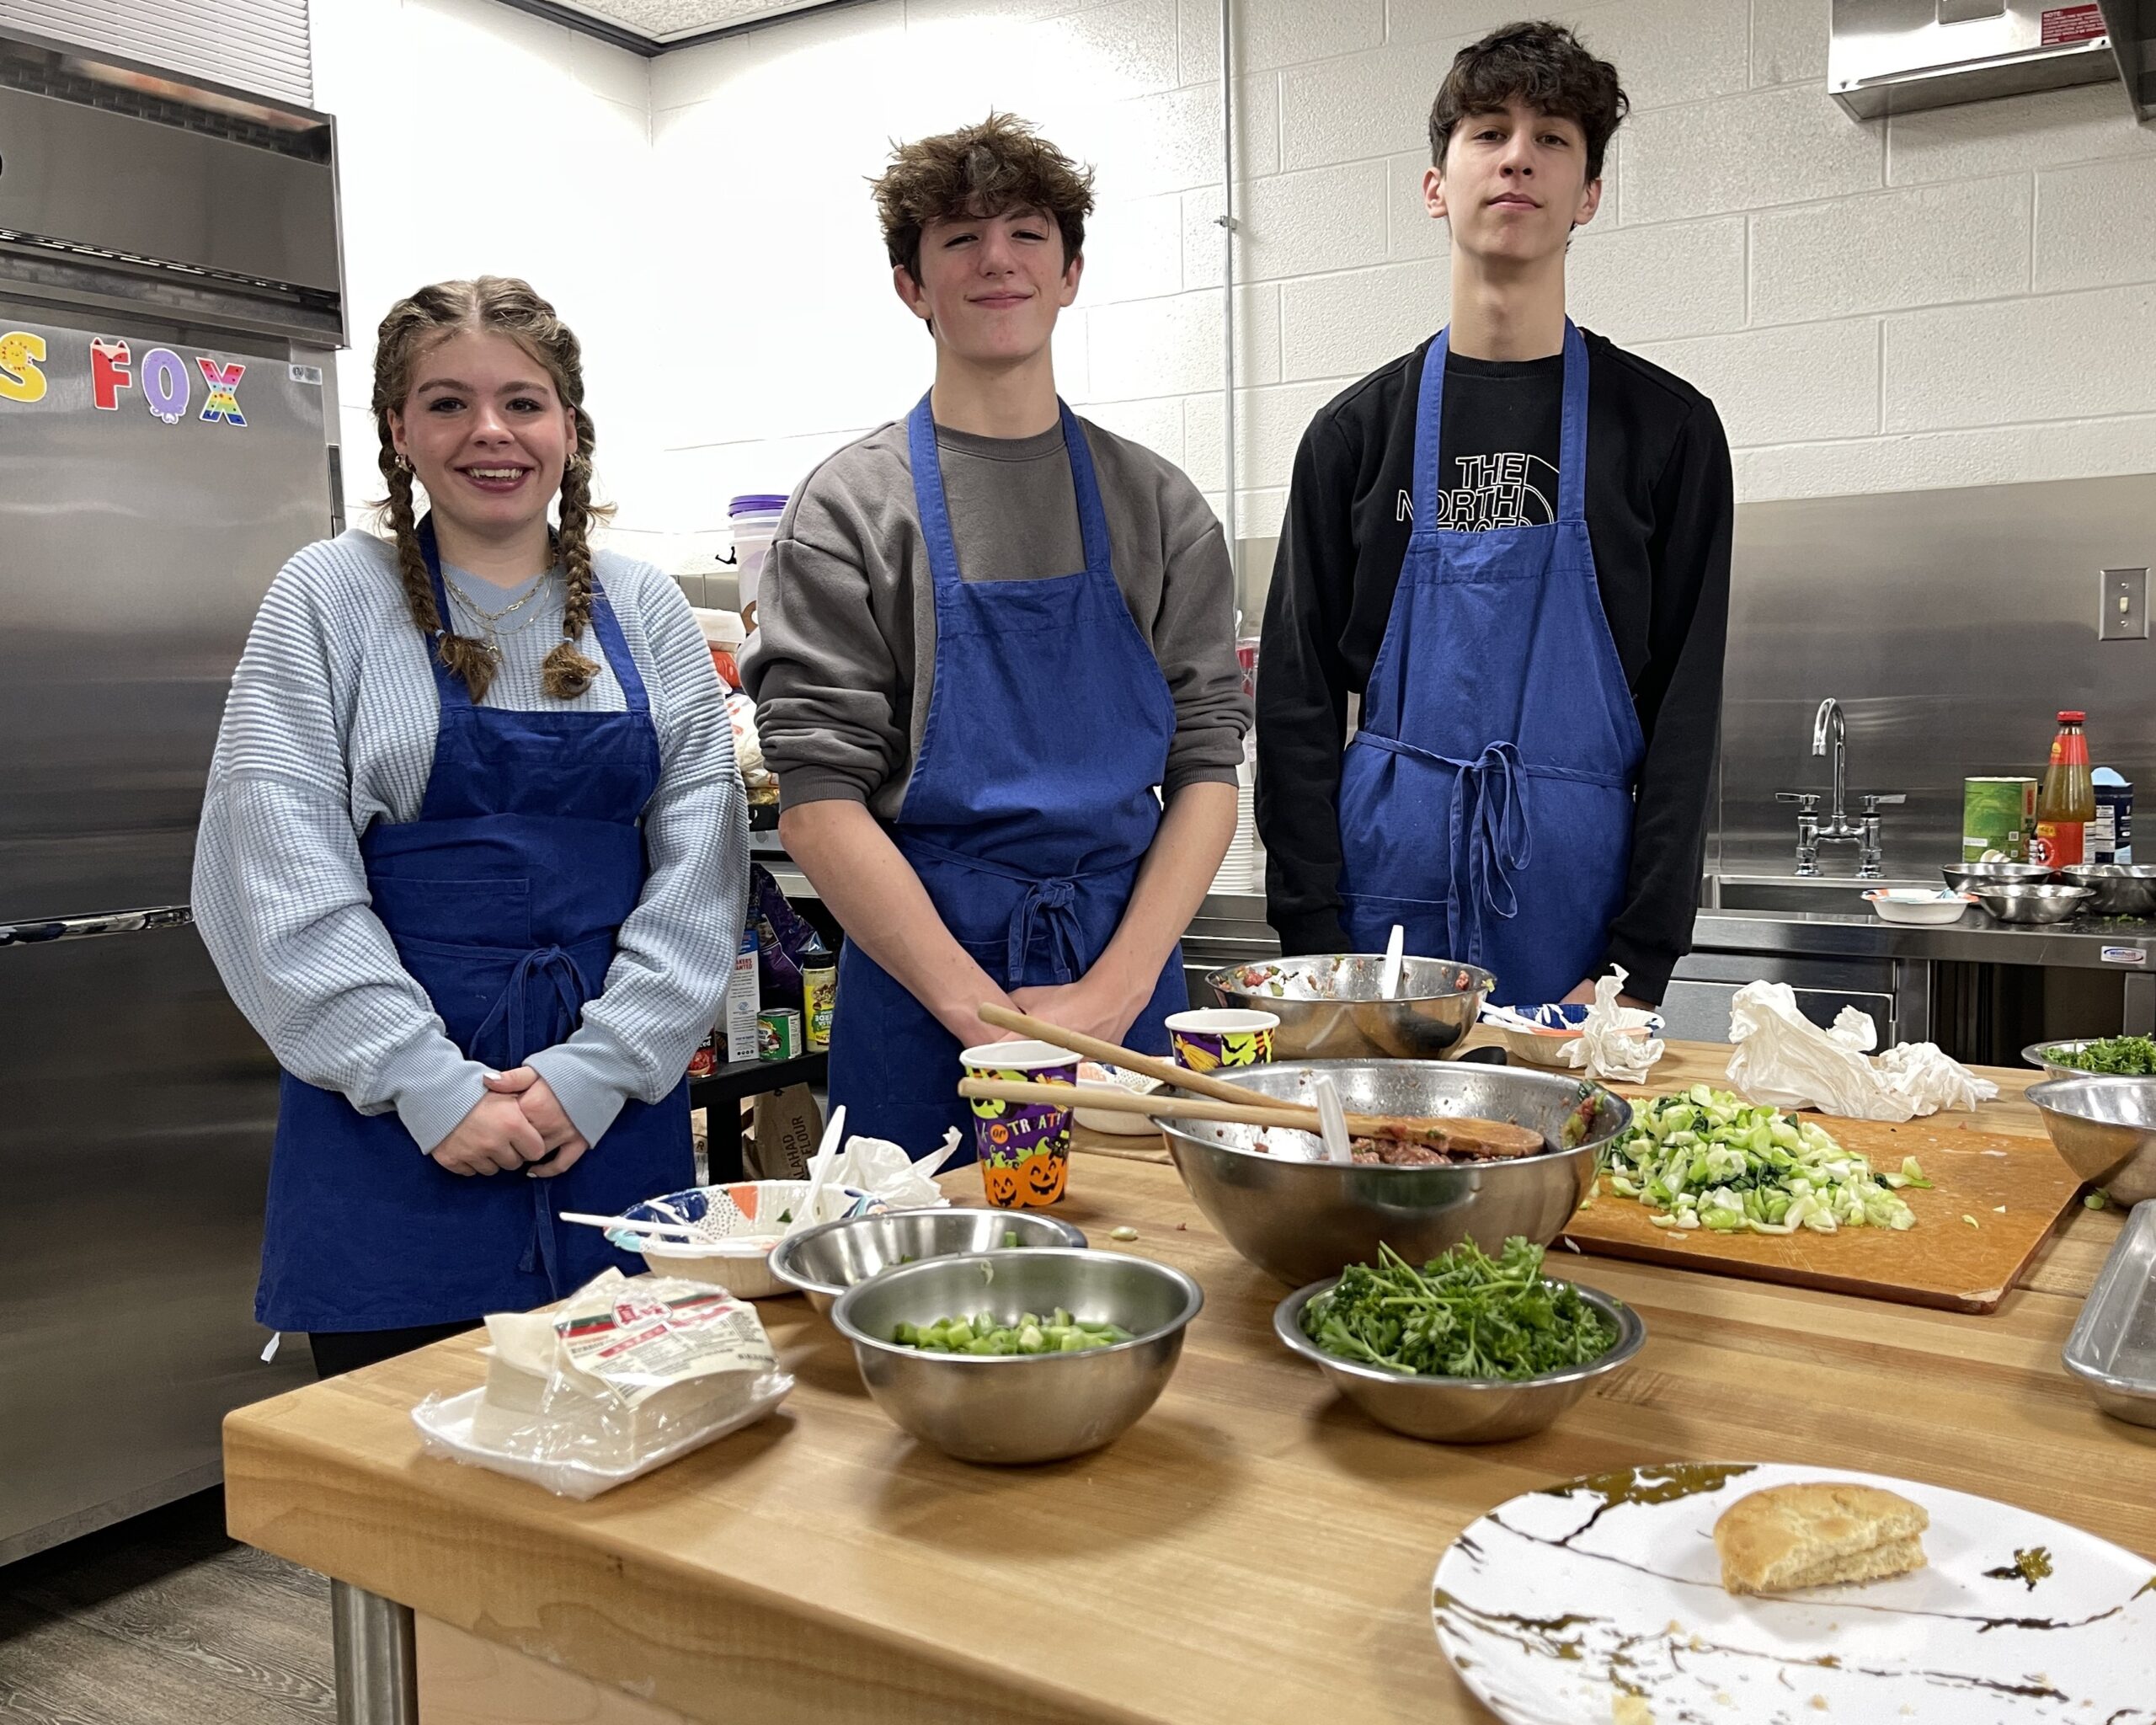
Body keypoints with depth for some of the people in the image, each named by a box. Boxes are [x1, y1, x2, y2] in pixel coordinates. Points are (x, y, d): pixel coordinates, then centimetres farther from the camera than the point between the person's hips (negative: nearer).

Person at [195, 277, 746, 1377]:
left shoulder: (643, 608, 6)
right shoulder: (331, 598, 0)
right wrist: (428, 1081, -13)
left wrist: (602, 1063, -9)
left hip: (619, 1097, 3)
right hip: (392, 1107, -2)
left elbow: (698, 855, 1)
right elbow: (282, 874, -7)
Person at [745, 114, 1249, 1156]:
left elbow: (1205, 768, 2)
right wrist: (982, 1010, -15)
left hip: (1127, 984, 3)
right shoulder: (848, 508, -1)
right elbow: (819, 798, -8)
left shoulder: (1158, 507, 7)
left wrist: (1114, 992, -11)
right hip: (919, 999, -2)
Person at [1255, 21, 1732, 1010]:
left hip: (1581, 876, 0)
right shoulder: (1356, 430, 8)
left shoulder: (1667, 426, 5)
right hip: (1389, 876, 1)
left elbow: (1685, 714, 1)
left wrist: (1636, 966, -7)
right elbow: (1298, 703, 5)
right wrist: (1314, 943, -4)